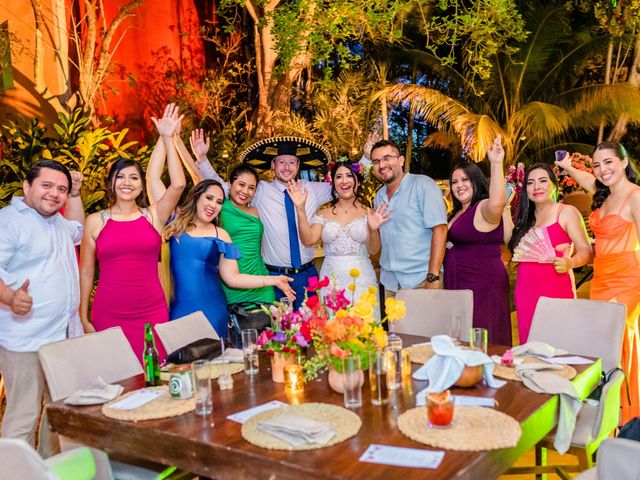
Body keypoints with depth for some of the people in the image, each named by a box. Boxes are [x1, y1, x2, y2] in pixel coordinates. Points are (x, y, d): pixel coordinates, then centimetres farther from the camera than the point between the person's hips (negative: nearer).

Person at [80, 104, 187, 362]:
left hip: (152, 313, 0)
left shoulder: (153, 215, 4)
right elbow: (86, 271, 8)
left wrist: (167, 138, -12)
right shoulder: (95, 221, 5)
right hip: (108, 316, 0)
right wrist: (83, 317, 6)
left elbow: (178, 184, -12)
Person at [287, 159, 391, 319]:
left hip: (361, 280, -1)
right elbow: (308, 240, -8)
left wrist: (373, 229, -21)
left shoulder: (368, 213, 4)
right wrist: (300, 209, -17)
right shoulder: (323, 214, 7)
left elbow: (374, 250, -2)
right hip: (331, 280, 1)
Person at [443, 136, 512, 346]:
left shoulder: (484, 209, -11)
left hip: (483, 287, -9)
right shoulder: (457, 213, 18)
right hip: (458, 286, 9)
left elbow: (497, 202, -36)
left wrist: (496, 164, -41)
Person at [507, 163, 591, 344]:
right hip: (525, 292, 6)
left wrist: (569, 263, -27)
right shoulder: (526, 217, 18)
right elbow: (514, 248, 14)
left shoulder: (567, 212, 0)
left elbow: (585, 250, -6)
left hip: (556, 289, -5)